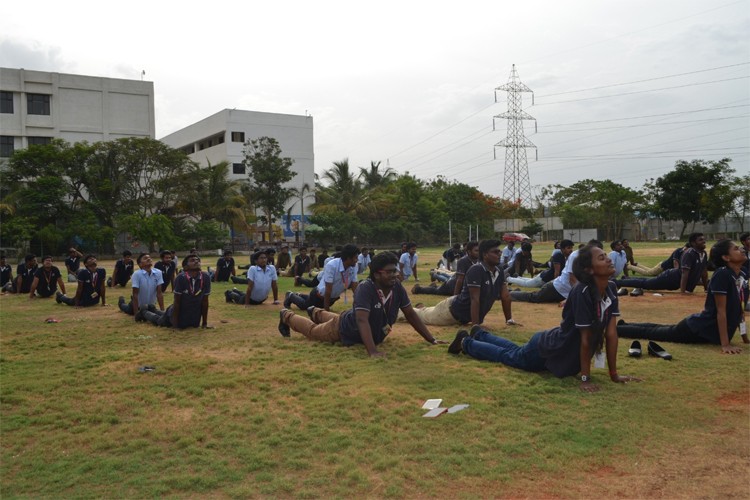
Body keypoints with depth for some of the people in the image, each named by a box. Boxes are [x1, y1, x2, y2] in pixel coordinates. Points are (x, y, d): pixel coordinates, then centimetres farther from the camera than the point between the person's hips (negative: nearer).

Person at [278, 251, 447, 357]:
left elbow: (411, 314, -17)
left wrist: (431, 339, -21)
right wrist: (372, 351, -61)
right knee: (312, 331, 21)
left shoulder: (397, 288, -25)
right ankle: (287, 316, 47)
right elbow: (362, 320, -51)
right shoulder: (365, 289, -43)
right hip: (345, 329, -6)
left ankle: (316, 313, 66)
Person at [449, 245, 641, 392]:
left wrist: (614, 373, -9)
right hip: (548, 348, -7)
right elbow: (586, 338, -31)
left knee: (515, 352, 31)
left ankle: (480, 334, 54)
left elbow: (611, 333, -10)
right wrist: (585, 378, -24)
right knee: (508, 356, 18)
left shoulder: (610, 289, -13)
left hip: (567, 352, 7)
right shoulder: (582, 292, -36)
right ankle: (465, 342, 39)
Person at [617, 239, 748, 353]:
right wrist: (725, 344, -26)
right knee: (651, 332, 5)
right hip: (699, 329, -8)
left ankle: (624, 325, 41)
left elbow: (738, 310, 11)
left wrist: (745, 337, 10)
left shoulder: (740, 276, 2)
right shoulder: (722, 275, -24)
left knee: (659, 330, 25)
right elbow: (721, 311, -25)